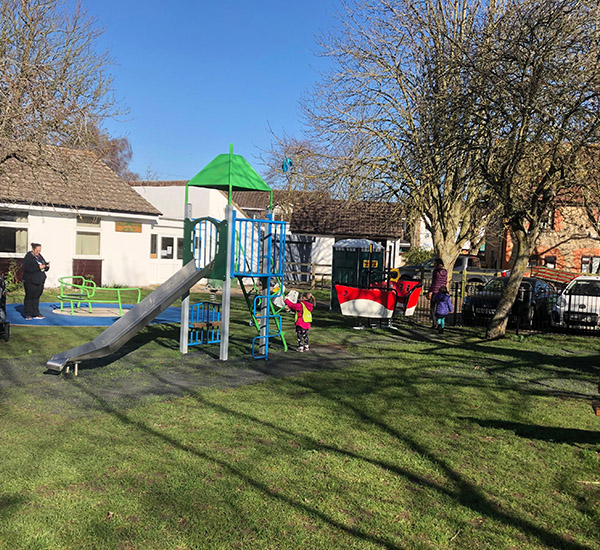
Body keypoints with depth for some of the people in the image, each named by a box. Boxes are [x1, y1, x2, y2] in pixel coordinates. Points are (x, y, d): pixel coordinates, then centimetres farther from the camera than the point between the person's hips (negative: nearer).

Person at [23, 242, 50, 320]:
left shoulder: (39, 256, 12)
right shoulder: (28, 257, -9)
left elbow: (44, 266, 19)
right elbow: (26, 268, -21)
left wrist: (47, 266, -5)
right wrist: (38, 267, -26)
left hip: (39, 281, 7)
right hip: (30, 281, -6)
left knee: (36, 297, 10)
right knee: (29, 297, 1)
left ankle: (36, 314, 15)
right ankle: (27, 314, 7)